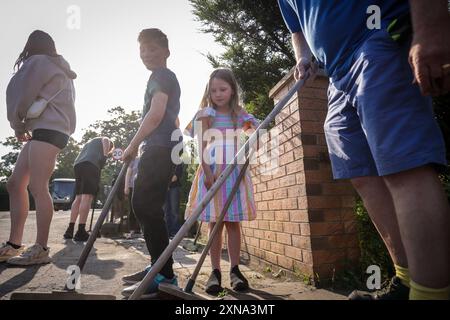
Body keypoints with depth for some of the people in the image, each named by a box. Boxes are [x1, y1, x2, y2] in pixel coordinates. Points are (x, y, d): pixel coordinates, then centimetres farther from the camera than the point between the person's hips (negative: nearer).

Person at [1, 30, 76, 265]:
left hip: (48, 130, -9)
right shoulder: (59, 69, 27)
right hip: (46, 131, 9)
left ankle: (41, 250, -10)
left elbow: (22, 97, -2)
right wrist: (24, 127, 14)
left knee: (37, 188, -13)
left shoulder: (38, 62, 1)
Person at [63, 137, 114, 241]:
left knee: (78, 198, 7)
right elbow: (105, 140, -4)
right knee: (87, 197, -15)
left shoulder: (89, 142, 41)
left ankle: (70, 230, 3)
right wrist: (105, 154, -16)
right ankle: (81, 231, -22)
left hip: (77, 165, 8)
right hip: (91, 165, -7)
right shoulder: (104, 140, 21)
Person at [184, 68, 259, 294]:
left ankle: (235, 270, 14)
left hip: (234, 172, 1)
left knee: (233, 222, 4)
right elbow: (202, 147, -3)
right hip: (212, 171, 0)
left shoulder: (240, 115, 10)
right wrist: (207, 172, -13)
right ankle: (215, 271, 11)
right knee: (214, 223, 2)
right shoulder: (205, 115, 7)